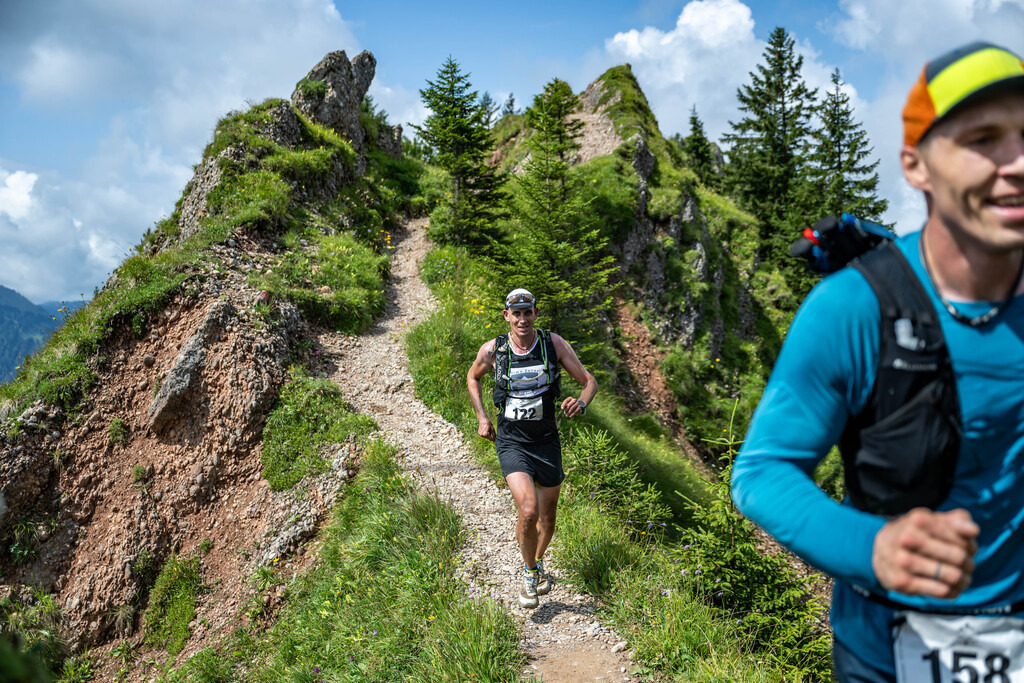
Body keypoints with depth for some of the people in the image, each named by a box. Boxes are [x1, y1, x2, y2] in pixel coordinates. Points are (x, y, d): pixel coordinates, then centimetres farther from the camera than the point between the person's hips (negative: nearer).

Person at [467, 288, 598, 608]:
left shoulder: (554, 343, -9)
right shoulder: (492, 350, -8)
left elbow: (589, 381, -4)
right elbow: (473, 377, 14)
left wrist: (581, 404, -26)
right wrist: (482, 417, 4)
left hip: (546, 441, 2)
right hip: (511, 443, -2)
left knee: (547, 517, 14)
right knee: (528, 512, -20)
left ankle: (539, 563, 47)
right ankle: (530, 574, 8)